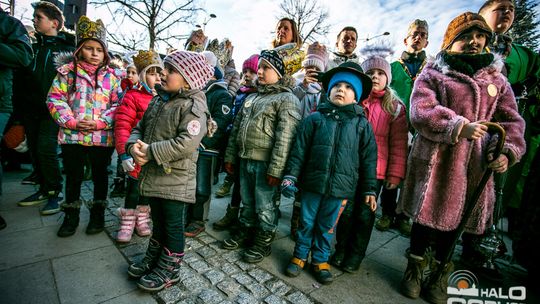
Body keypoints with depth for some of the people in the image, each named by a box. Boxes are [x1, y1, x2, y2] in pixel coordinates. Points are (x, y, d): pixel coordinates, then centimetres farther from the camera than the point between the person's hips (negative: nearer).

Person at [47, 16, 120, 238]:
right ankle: (71, 215, 32)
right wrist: (72, 122, -14)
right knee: (73, 176, 13)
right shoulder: (67, 71, 2)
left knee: (100, 175, 12)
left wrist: (100, 122, -15)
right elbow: (55, 99, 0)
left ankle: (98, 213, 30)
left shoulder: (111, 76, 1)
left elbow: (118, 104, -3)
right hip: (72, 135, 1)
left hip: (102, 136, -1)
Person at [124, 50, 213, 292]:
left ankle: (169, 269, 28)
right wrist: (134, 146, -6)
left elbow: (186, 143, -27)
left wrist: (151, 152, -22)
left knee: (173, 226, 9)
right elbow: (140, 127, 15)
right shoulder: (158, 100, 11)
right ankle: (153, 259, 44)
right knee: (158, 221, 24)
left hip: (175, 179, -8)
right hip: (152, 175, 8)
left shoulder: (193, 106, -16)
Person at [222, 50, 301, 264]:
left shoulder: (287, 99, -7)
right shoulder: (251, 97, 17)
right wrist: (230, 156, 15)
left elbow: (285, 137, -16)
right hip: (245, 159, 7)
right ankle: (245, 232, 40)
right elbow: (236, 127, 18)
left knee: (265, 206, 7)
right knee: (247, 202, 20)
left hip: (265, 163, -7)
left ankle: (263, 242, 27)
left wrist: (276, 169, -20)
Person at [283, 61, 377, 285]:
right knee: (306, 223, 15)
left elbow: (368, 159, 4)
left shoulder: (362, 125, 1)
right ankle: (300, 256, 36)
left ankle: (320, 260, 37)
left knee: (327, 227, 16)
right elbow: (299, 151, -2)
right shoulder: (315, 119, -1)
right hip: (312, 183, 0)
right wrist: (290, 176, -6)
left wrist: (369, 190, 4)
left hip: (341, 188, 1)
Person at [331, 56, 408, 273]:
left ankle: (356, 254, 30)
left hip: (375, 171, 0)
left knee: (365, 214, 11)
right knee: (347, 210, 9)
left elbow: (399, 144, -1)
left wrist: (395, 174, -5)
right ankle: (341, 250, 30)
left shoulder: (395, 107, 2)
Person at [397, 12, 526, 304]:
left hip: (476, 165, 4)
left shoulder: (496, 78, 16)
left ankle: (439, 274, 35)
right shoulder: (432, 74, 2)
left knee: (454, 218, 14)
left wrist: (506, 152, -4)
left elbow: (511, 121, 12)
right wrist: (459, 127, -25)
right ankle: (415, 267, 30)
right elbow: (421, 112, -14)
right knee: (426, 215, 6)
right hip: (434, 160, -4)